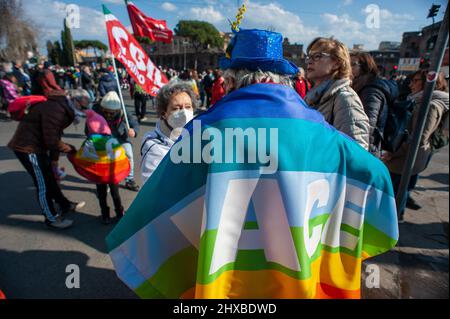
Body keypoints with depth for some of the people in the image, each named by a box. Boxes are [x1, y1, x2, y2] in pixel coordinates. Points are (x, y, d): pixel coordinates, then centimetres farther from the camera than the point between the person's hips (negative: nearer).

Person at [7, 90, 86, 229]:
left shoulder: (62, 107, 5)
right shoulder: (54, 110, -27)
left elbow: (55, 135, 9)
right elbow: (51, 141, -27)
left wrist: (54, 158, 9)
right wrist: (70, 148, -12)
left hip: (35, 145, 10)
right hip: (28, 148, -10)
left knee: (49, 177, 20)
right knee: (43, 184, 0)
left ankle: (65, 205, 36)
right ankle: (52, 218, 15)